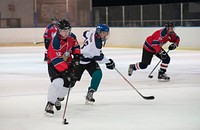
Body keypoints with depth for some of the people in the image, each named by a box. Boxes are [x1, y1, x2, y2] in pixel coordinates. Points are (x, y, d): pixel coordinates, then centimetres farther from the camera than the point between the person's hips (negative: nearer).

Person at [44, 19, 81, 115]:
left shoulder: (70, 38, -7)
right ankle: (50, 104, -21)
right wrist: (65, 71, -38)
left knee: (70, 81, 6)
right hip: (53, 64, -8)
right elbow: (56, 60, -35)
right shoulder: (55, 42, -32)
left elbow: (75, 44, 17)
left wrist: (76, 55, 2)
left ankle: (59, 99, 32)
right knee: (58, 81, -27)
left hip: (66, 63, 8)